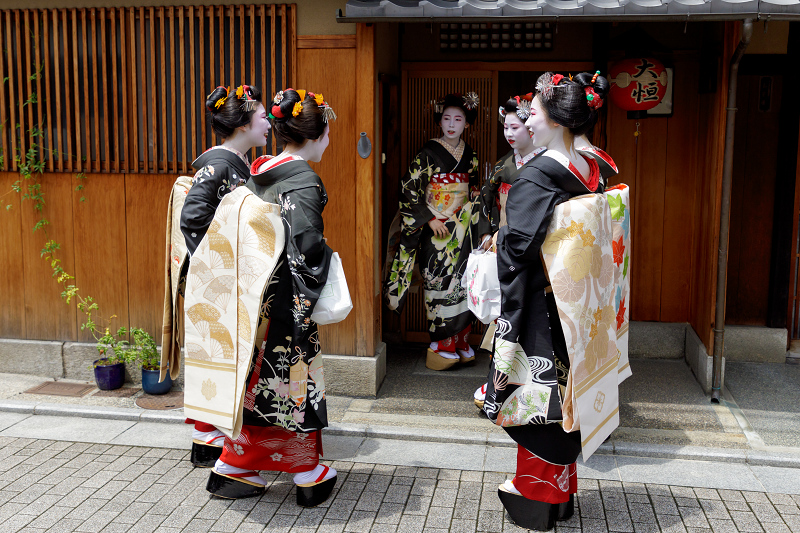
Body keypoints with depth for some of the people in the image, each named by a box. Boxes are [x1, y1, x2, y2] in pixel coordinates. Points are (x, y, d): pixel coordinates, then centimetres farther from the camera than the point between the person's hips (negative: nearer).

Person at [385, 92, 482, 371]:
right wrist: (429, 218, -13)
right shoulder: (428, 153, -7)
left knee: (461, 282, 4)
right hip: (435, 229, -5)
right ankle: (442, 345, 7)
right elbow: (408, 188, -10)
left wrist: (472, 221, 9)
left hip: (462, 229, 5)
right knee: (439, 282, -3)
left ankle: (459, 341, 15)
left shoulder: (470, 156, 9)